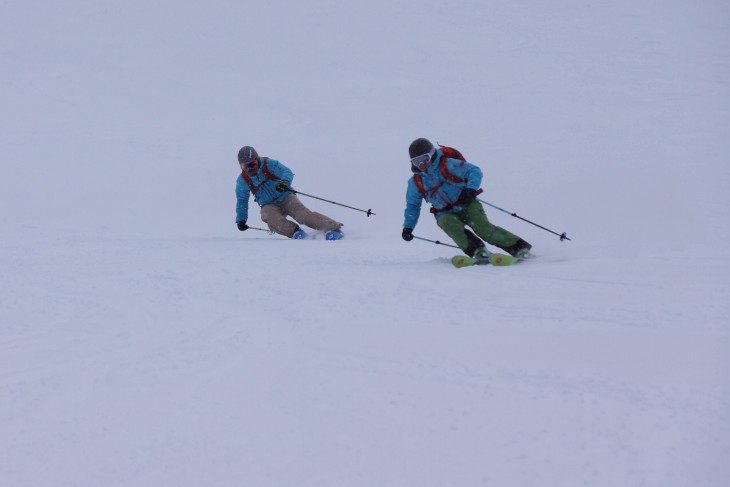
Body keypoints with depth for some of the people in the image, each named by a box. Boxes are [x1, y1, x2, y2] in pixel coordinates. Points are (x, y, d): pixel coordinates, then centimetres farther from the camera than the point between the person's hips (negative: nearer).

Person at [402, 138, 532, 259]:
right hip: (446, 214, 3)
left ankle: (521, 248, -18)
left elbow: (474, 171, -14)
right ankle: (479, 251, -36)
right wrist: (408, 227, 11)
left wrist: (471, 189, -32)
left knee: (483, 227, -24)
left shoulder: (448, 165, -11)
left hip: (467, 205, -3)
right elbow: (412, 205, 19)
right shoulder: (416, 182, 3)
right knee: (448, 223, -32)